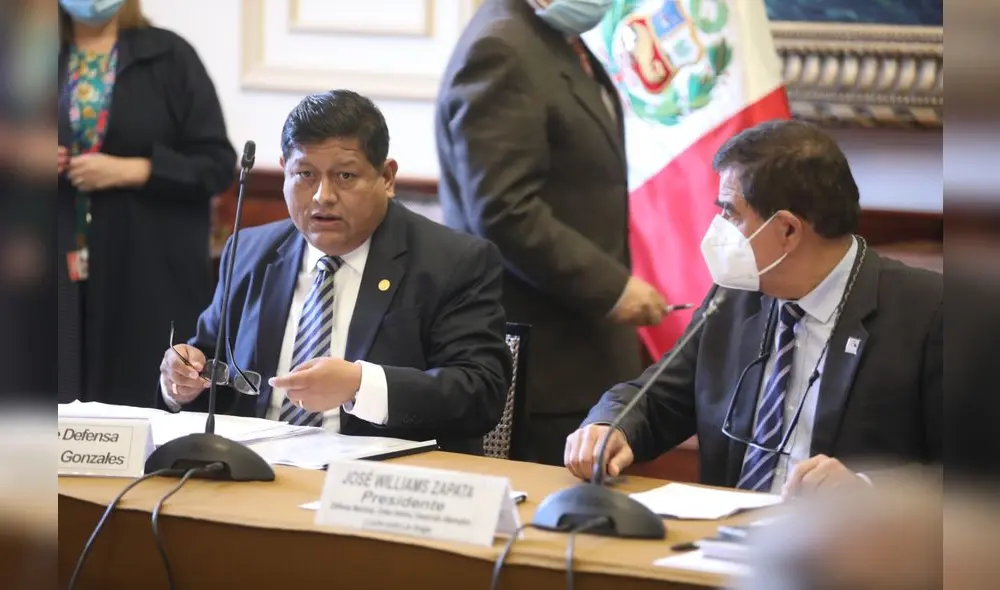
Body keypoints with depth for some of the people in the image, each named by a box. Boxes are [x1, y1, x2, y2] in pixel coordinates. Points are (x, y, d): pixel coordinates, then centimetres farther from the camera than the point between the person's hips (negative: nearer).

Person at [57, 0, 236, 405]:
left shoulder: (168, 57, -1)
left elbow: (218, 164, -4)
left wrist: (129, 170, -14)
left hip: (152, 274, -3)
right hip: (68, 272, 3)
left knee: (153, 400, -4)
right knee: (66, 406, -1)